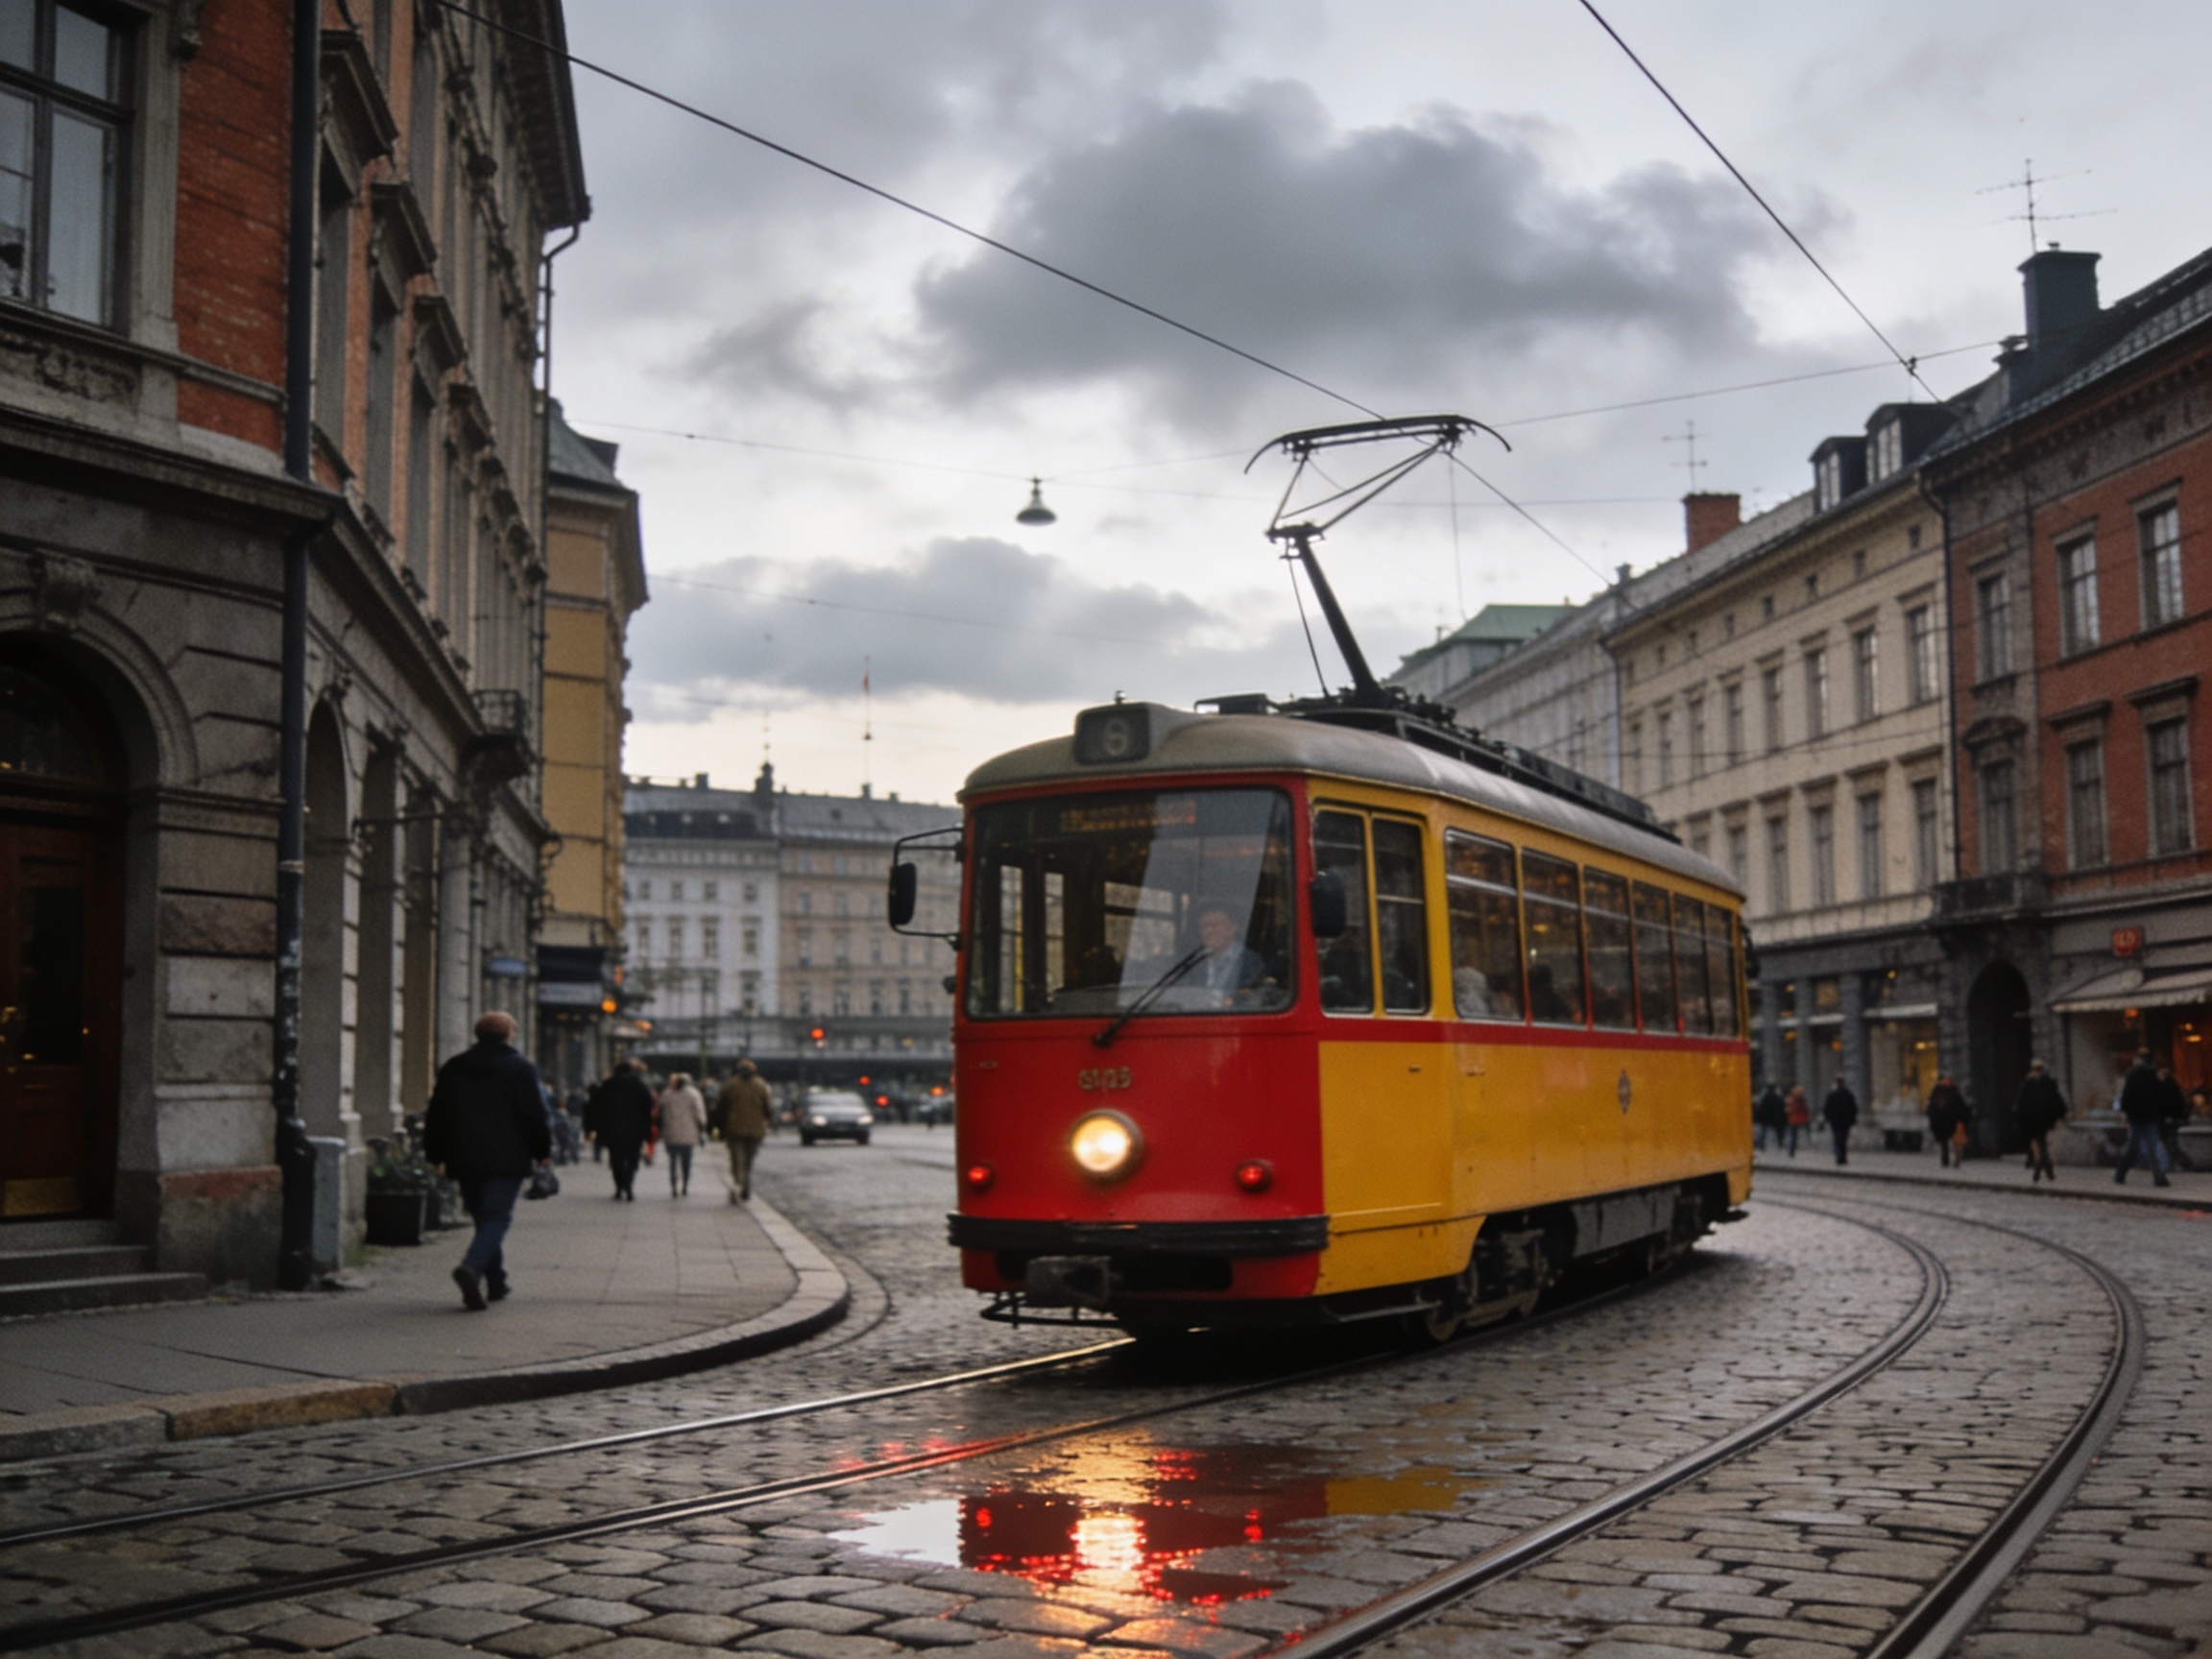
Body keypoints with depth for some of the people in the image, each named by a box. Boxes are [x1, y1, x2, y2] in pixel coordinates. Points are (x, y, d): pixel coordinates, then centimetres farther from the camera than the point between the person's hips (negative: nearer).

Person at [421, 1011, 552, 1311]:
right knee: (497, 1217, -7)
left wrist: (436, 1155, 19)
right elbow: (535, 1116, -6)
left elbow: (436, 1116, 13)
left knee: (483, 1218, 14)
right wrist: (543, 1151, 5)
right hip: (506, 1160, -4)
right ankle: (472, 1265, -31)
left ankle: (495, 1284, 17)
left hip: (466, 1161, 5)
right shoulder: (521, 1069, -3)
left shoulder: (452, 1069, 10)